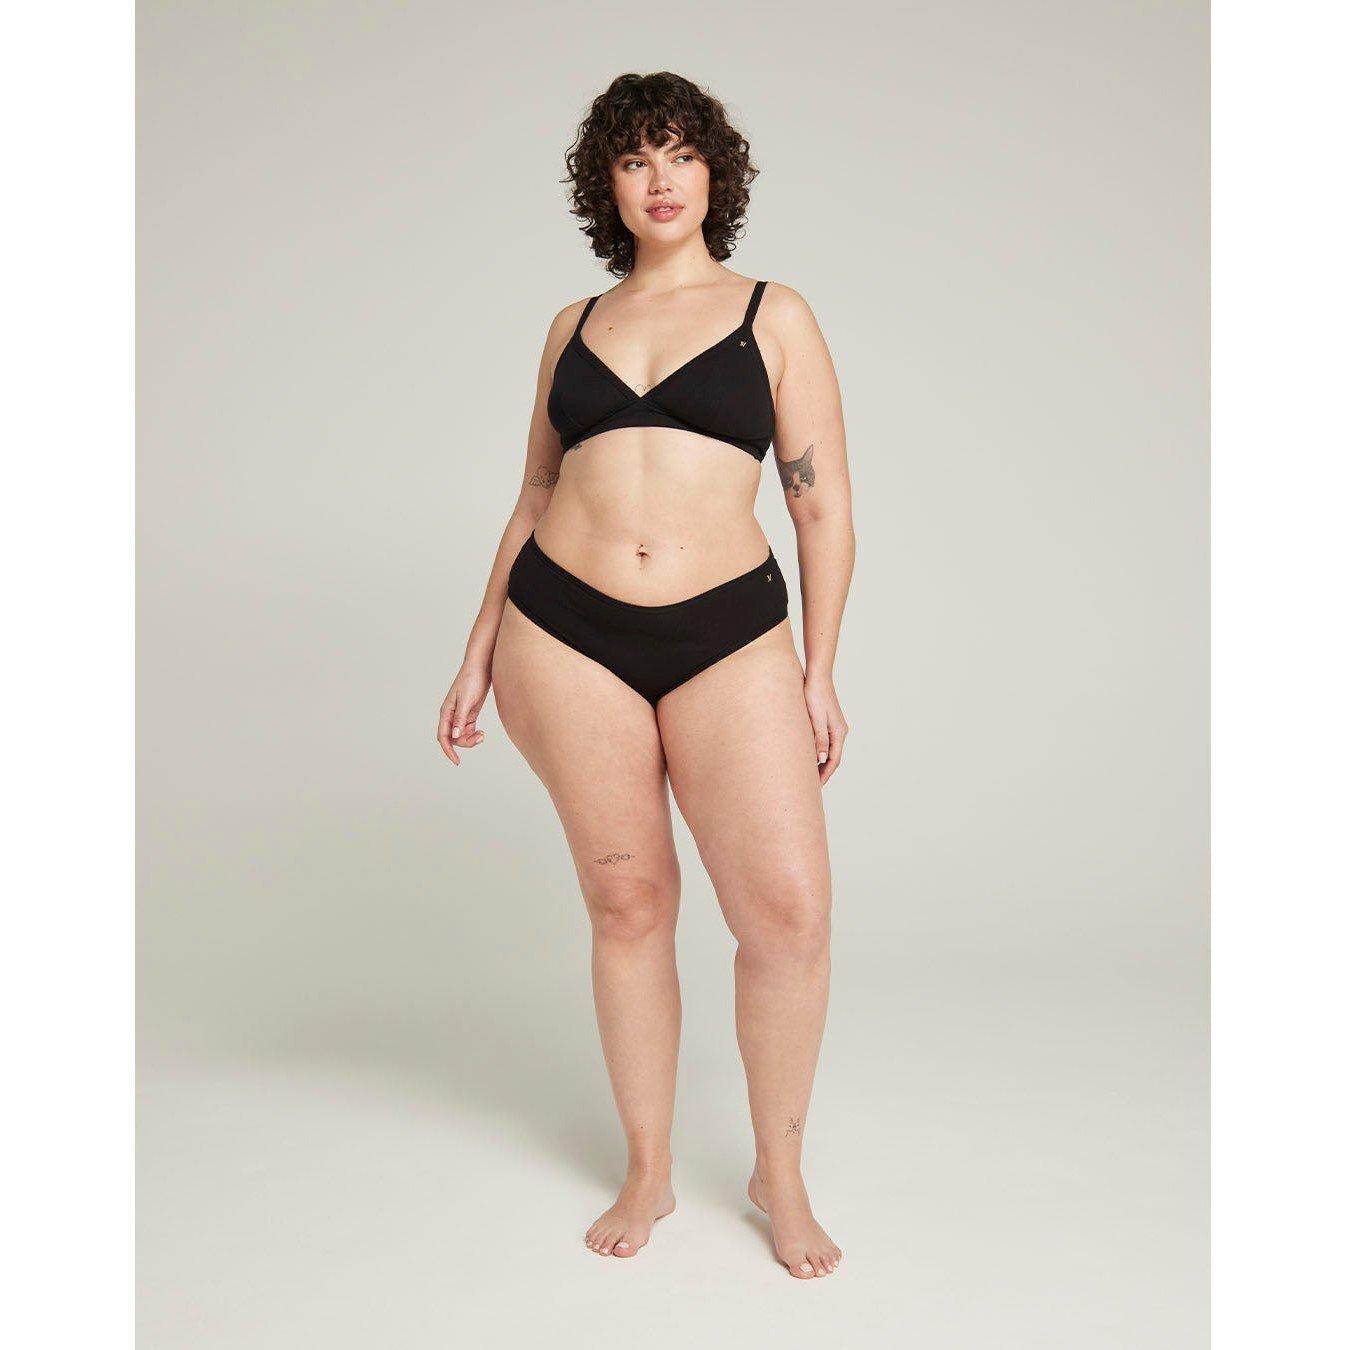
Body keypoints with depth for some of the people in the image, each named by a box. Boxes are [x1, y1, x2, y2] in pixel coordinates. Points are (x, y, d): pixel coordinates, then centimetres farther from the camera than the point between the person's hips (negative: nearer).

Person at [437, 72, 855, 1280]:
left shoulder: (776, 316, 8)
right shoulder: (574, 327, 15)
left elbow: (824, 505, 5)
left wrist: (819, 671, 0)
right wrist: (481, 655, 14)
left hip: (730, 635, -2)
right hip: (566, 631, 2)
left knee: (790, 906, -9)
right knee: (626, 901, 6)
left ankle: (781, 1175, 15)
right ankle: (648, 1173, 24)